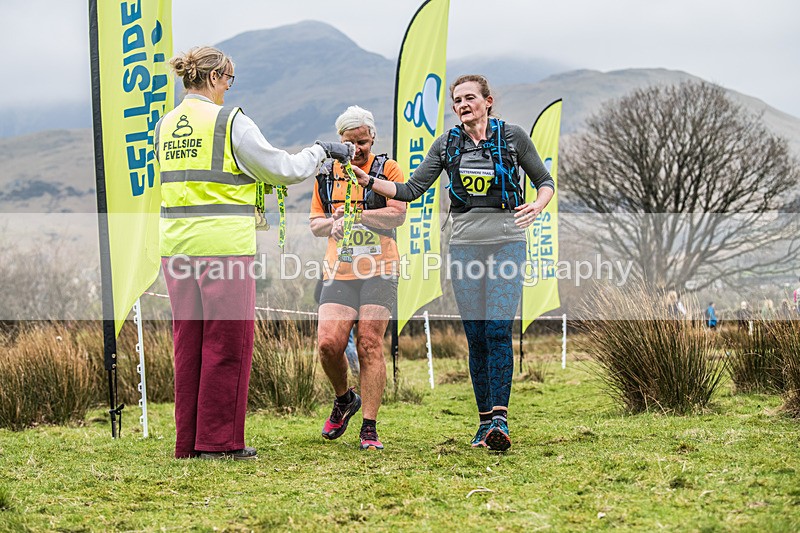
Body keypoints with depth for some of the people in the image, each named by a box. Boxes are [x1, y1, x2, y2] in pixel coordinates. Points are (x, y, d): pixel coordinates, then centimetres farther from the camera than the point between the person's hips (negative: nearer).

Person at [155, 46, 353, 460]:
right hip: (224, 247, -6)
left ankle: (189, 441, 15)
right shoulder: (229, 122, -8)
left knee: (188, 342, 11)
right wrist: (322, 151, 14)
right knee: (227, 343, 2)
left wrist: (247, 183, 27)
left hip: (177, 247, 7)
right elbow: (282, 169, -3)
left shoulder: (164, 126, 11)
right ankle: (219, 441, 4)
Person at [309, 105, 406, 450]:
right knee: (329, 343, -10)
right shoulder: (327, 175, 15)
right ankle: (344, 399, 20)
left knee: (370, 346, -8)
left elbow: (398, 215, -7)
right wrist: (333, 224, -2)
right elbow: (316, 223, 20)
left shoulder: (388, 169, 3)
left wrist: (357, 214, -16)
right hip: (339, 273, 3)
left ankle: (369, 428, -4)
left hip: (379, 271, -3)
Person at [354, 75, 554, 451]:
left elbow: (545, 181, 9)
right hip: (464, 243, 3)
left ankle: (499, 420, -18)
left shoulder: (512, 137, 2)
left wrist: (538, 205, -11)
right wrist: (369, 182, -3)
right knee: (475, 336, 2)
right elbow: (411, 189, 8)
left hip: (506, 240, -3)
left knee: (498, 330, -14)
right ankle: (484, 421, 9)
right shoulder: (447, 144, 9)